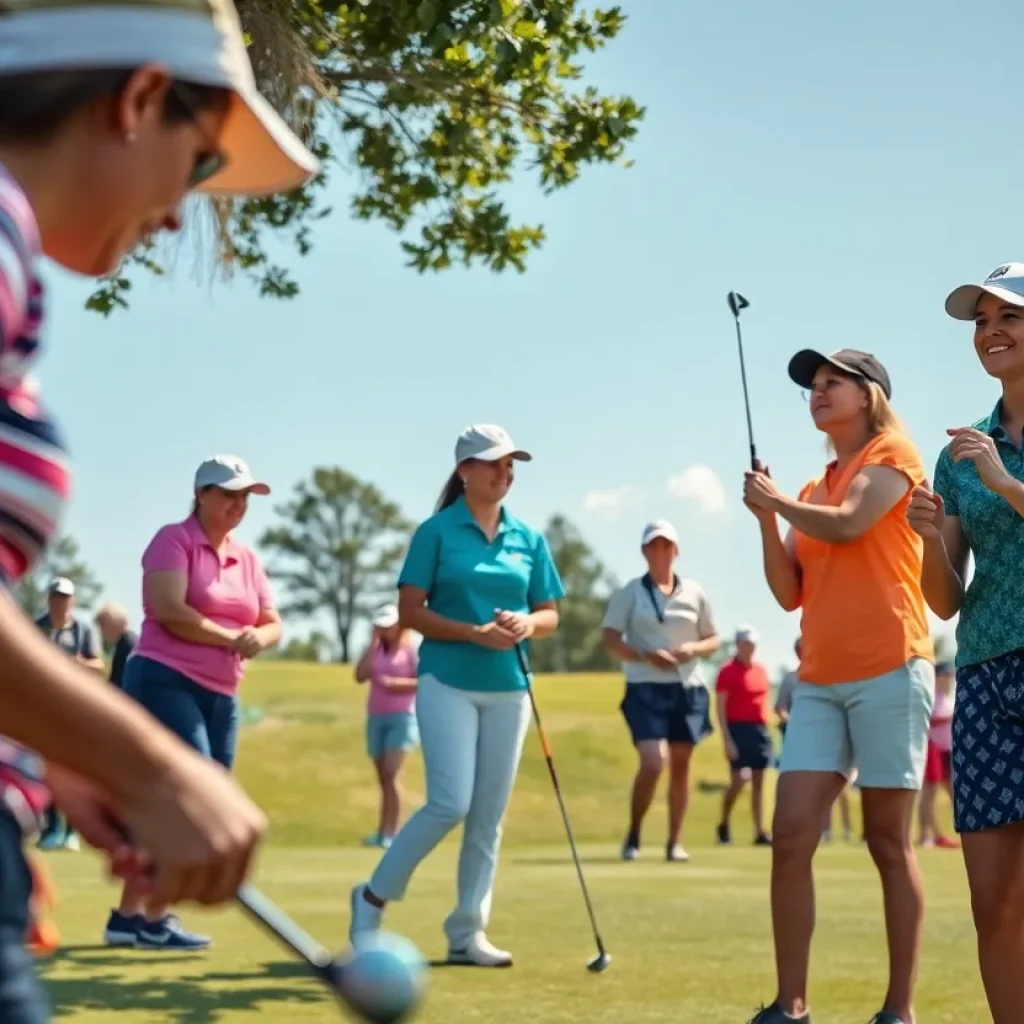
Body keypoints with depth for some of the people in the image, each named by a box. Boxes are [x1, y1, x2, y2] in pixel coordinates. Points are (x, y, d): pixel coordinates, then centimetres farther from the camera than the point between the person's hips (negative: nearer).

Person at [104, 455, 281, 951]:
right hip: (165, 682, -8)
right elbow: (169, 611, -17)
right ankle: (153, 918, -9)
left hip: (221, 696, 8)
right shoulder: (173, 539, -4)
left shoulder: (247, 558, 17)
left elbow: (273, 623, 16)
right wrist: (232, 638, -10)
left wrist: (259, 638, -9)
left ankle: (129, 915, 13)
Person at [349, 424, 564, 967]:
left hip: (508, 689, 5)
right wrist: (474, 632, -18)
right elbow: (410, 611, -7)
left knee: (489, 815, 5)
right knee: (450, 803, -15)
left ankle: (467, 932, 14)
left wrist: (527, 624, -10)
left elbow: (550, 614, 13)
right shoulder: (436, 532, -4)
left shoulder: (529, 539, 9)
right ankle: (373, 896, 3)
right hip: (448, 683, -5)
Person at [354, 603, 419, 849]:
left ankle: (390, 833, -19)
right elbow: (360, 676, -2)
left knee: (390, 775, -17)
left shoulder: (412, 648, -2)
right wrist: (374, 643, -2)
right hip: (376, 718, 6)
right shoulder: (375, 649, 13)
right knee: (383, 779, 8)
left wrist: (395, 682, -18)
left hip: (403, 717, -6)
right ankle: (383, 832, 11)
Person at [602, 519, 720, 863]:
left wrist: (694, 648, -9)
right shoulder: (629, 593, 1)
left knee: (680, 765, 6)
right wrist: (645, 656, -18)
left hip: (689, 688, 3)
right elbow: (611, 638, -3)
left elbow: (713, 640, 13)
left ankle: (675, 842, 16)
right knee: (653, 763, -16)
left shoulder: (695, 593, 8)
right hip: (646, 688, -3)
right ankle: (633, 836, 3)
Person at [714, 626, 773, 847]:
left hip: (760, 729, 6)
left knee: (758, 782, 5)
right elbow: (720, 708, -10)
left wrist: (765, 729, 12)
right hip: (738, 728, -6)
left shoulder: (760, 669, 13)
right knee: (738, 780, -12)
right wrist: (727, 739, -17)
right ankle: (723, 824, 9)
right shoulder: (728, 671, -7)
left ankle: (760, 832, 7)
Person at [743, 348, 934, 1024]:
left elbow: (846, 526, -15)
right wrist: (765, 519, 3)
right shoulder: (812, 492, 20)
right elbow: (791, 593, 15)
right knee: (791, 836, -4)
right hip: (820, 681, 6)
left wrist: (777, 501, 0)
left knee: (889, 843, -2)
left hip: (888, 671, -6)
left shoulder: (893, 455, 1)